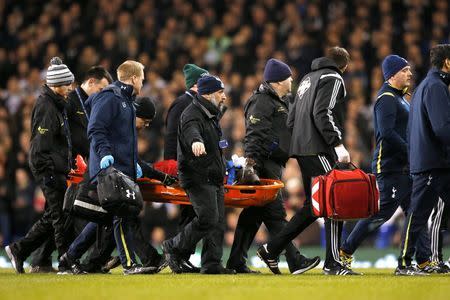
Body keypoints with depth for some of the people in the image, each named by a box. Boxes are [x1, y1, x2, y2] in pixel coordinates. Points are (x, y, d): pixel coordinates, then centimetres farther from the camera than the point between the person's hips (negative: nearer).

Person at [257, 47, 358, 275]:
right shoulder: (333, 79, -4)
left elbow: (291, 118, 22)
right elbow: (323, 113, -18)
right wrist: (338, 144, -22)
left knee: (313, 205, 14)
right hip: (319, 150, -9)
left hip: (301, 149, 9)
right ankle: (333, 263, -12)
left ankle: (271, 249, 12)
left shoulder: (308, 78, 24)